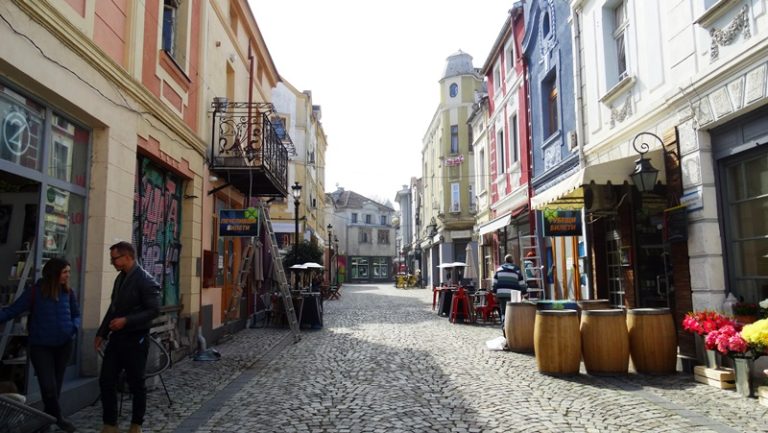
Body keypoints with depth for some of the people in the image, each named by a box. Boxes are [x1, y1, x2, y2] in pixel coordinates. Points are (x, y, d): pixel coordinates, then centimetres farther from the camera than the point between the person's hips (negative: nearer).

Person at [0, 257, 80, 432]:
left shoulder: (68, 292, 0)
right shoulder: (35, 291, -9)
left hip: (64, 344, 3)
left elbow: (76, 314, 10)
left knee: (56, 384, 12)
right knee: (48, 386, -6)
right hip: (40, 346, -3)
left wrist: (75, 328, -9)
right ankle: (58, 418, 17)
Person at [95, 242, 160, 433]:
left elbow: (154, 310, -20)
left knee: (136, 384, 5)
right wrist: (101, 333, 14)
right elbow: (113, 308, 17)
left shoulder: (145, 280, -16)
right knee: (106, 381, 7)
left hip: (135, 339, -7)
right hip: (116, 337, 8)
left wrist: (127, 321, -24)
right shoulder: (120, 278, 10)